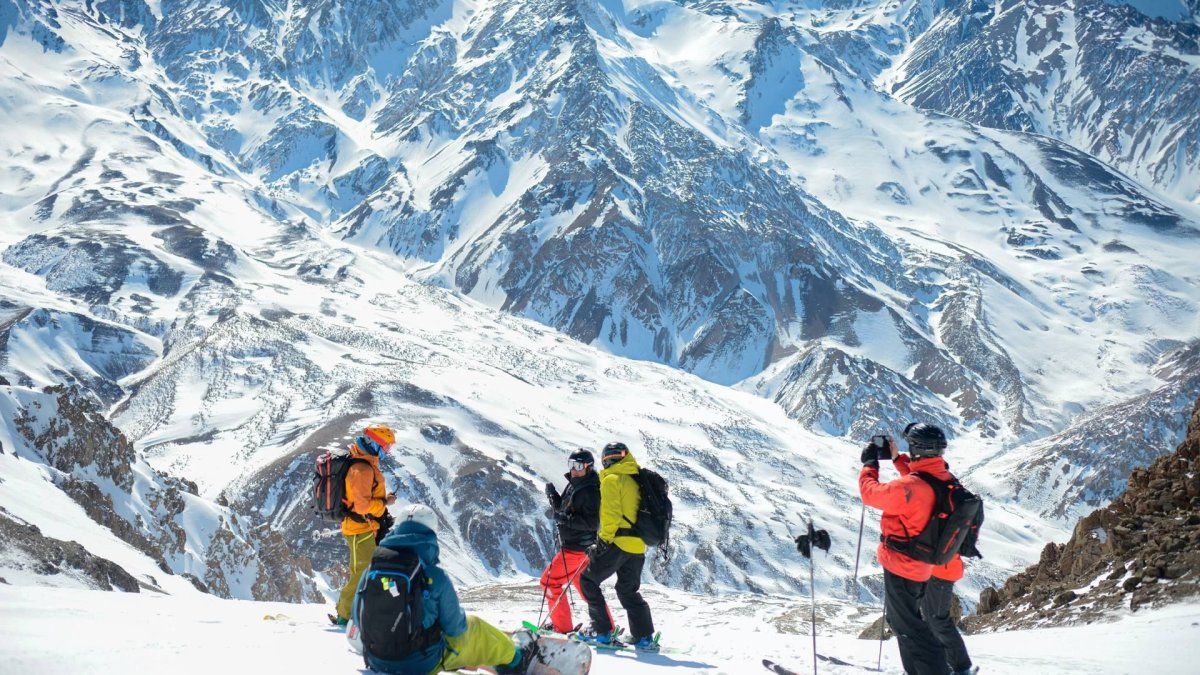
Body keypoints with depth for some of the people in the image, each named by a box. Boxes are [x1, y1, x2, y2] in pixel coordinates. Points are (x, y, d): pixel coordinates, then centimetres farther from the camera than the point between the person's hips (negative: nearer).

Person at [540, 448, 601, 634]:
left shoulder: (590, 491, -19)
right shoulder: (574, 485, 10)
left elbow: (592, 522, -24)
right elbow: (563, 508, 21)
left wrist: (565, 519, -29)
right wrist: (552, 495, 3)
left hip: (577, 547, -10)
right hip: (572, 544, 10)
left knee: (550, 580, -5)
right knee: (581, 583, 21)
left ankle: (562, 625, 3)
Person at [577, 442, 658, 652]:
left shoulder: (612, 479, -7)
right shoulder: (638, 480, 15)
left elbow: (610, 514, -16)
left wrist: (604, 539, -13)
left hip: (617, 542, -7)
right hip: (638, 546, 7)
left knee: (588, 580, 7)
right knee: (628, 591, 18)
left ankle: (601, 631, 3)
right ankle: (645, 638, 10)